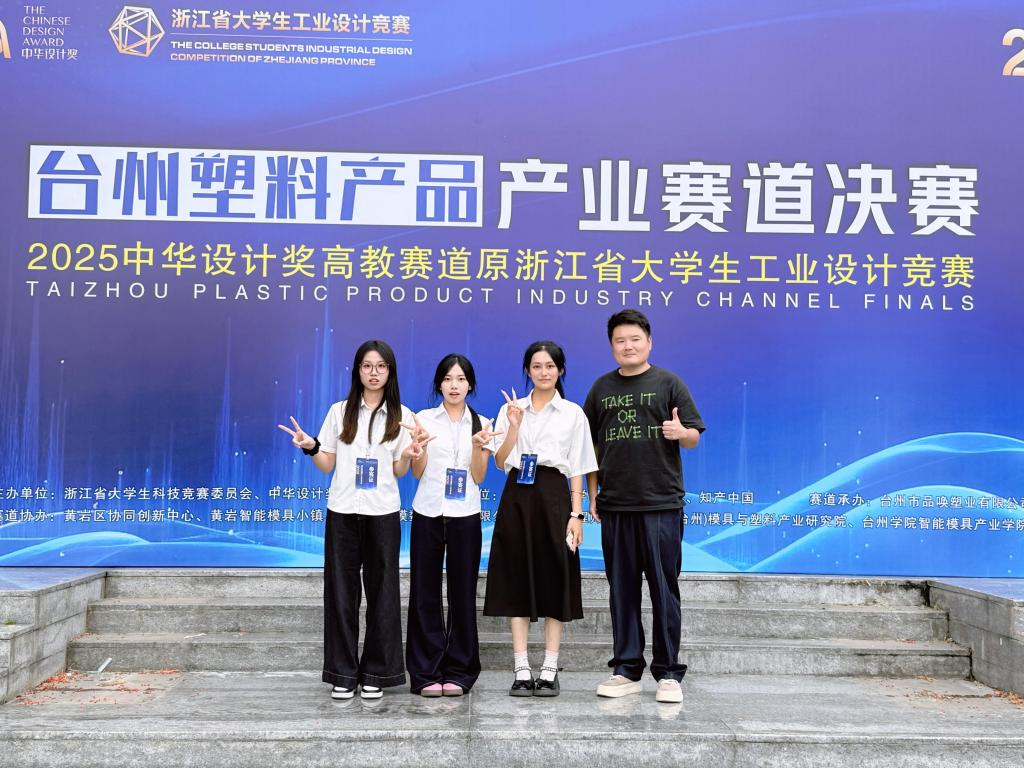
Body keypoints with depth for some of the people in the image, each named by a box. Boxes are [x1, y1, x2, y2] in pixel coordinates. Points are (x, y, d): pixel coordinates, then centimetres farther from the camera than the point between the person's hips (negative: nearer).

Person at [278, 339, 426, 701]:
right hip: (342, 511, 1)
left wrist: (409, 455, -16)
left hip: (383, 513, 0)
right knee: (341, 590, 2)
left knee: (381, 591, 3)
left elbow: (399, 471, 4)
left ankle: (375, 674, 14)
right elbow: (327, 465, 8)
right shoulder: (339, 411, 6)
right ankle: (343, 674, 12)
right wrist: (311, 447, -10)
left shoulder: (401, 415, 5)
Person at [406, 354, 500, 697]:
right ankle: (426, 673, 9)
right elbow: (417, 473, 4)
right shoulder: (424, 418, 5)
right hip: (428, 513, 0)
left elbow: (479, 477, 3)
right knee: (425, 593, 0)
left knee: (463, 593, 2)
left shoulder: (481, 424, 7)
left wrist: (479, 446, -13)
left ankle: (458, 672, 13)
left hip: (465, 515, 0)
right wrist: (418, 445, -14)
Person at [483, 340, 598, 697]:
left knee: (554, 581, 1)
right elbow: (500, 461, 3)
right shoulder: (510, 409, 9)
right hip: (517, 497, 1)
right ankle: (522, 670, 8)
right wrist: (514, 425, -10)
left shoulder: (573, 413, 6)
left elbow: (576, 469, 4)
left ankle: (549, 670, 9)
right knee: (517, 581, 2)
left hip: (553, 496, -1)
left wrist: (575, 514, -5)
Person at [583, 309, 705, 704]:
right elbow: (591, 445, 15)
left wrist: (681, 431, -21)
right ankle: (627, 669, 18)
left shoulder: (668, 383, 2)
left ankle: (668, 673, 10)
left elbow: (694, 438, 1)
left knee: (664, 589, 1)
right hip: (615, 506, 3)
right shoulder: (602, 388, 11)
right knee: (622, 590, 9)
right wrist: (593, 496, 9)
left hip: (661, 504, -3)